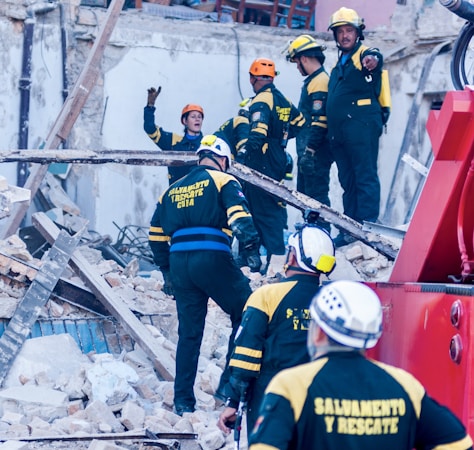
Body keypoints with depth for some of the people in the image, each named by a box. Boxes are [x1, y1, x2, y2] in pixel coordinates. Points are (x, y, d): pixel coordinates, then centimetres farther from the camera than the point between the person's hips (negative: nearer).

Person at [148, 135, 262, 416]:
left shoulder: (172, 190, 23)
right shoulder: (222, 181, 7)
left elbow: (157, 235, 23)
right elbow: (240, 216, -11)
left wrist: (167, 271, 31)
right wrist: (252, 250, -14)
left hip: (179, 264, 5)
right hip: (213, 258, -5)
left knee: (189, 332, 12)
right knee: (248, 316, 8)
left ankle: (183, 400, 11)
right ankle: (231, 384, 0)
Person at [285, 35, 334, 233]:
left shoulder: (319, 82, -14)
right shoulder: (313, 81, 19)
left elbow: (320, 120, -21)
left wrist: (309, 150, -22)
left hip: (316, 152, -11)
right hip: (308, 151, 11)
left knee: (316, 193, -9)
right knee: (305, 193, 15)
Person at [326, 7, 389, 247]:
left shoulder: (364, 55, -2)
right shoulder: (340, 64, 23)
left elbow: (374, 58, -28)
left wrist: (372, 59, -53)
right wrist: (330, 132, 28)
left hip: (361, 127, -9)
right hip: (340, 132, 9)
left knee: (365, 177, -10)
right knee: (348, 181, 10)